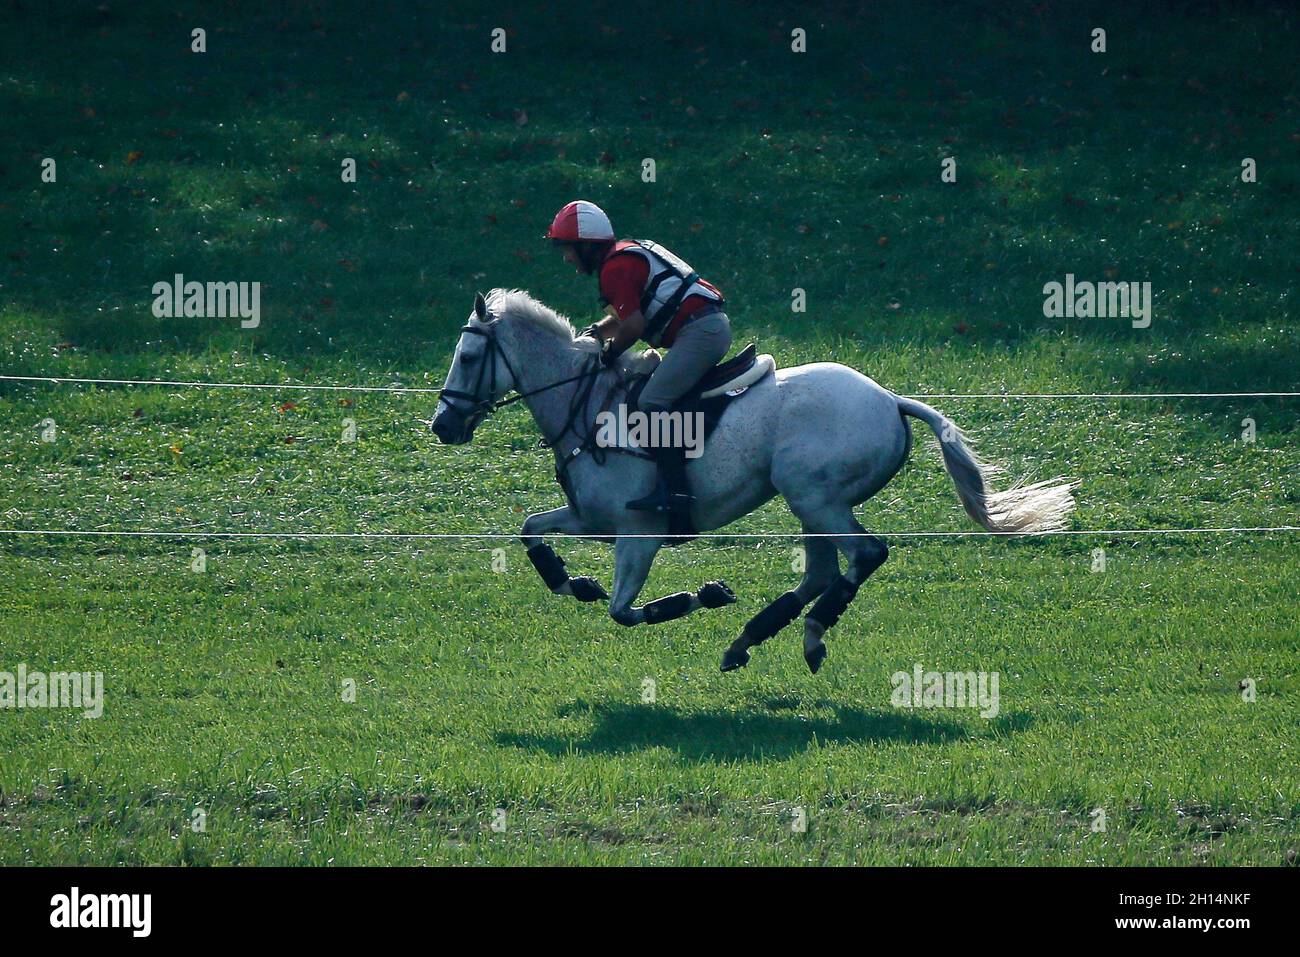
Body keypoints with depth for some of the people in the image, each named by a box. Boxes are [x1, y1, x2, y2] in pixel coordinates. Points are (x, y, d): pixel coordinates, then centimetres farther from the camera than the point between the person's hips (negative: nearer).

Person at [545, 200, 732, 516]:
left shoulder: (615, 269, -10)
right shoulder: (628, 252, 22)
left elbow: (633, 326, -15)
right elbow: (629, 314, 30)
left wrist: (607, 355, 2)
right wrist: (595, 332, 15)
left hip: (700, 330, -11)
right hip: (714, 324, 11)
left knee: (652, 401, -19)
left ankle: (675, 489, -27)